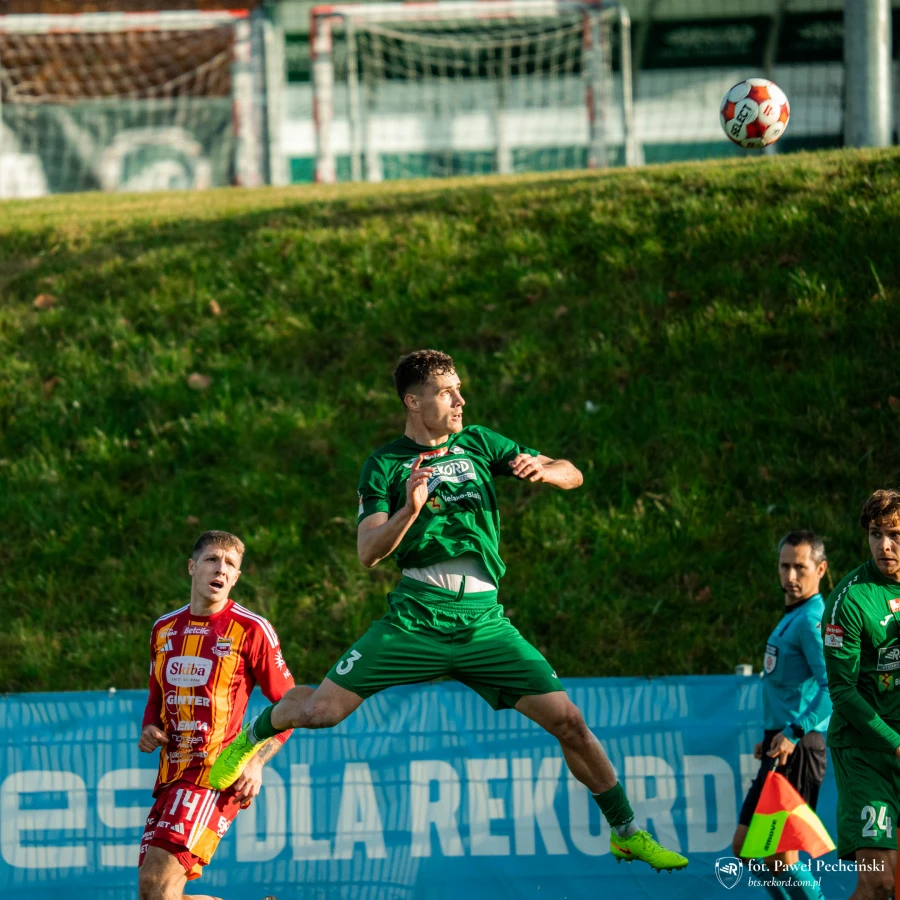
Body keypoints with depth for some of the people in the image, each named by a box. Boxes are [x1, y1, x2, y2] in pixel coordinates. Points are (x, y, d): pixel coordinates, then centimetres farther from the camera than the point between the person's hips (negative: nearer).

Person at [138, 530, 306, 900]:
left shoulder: (251, 630, -3)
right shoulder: (165, 628, 14)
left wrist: (256, 761, -13)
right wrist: (150, 730, 5)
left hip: (217, 774, -7)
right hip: (171, 775, 7)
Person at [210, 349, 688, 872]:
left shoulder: (479, 445, 10)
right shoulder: (385, 466, 3)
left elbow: (573, 476, 10)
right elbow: (368, 553, -6)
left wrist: (544, 469, -13)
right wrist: (410, 510, -23)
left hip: (484, 625, 2)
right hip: (414, 623, -2)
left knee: (567, 720, -8)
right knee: (324, 709, -11)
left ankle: (627, 833, 7)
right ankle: (253, 735, 23)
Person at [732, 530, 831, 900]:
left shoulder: (813, 620, -14)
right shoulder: (791, 618, 18)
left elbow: (834, 686, -27)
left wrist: (794, 733, -31)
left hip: (798, 752, -10)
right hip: (782, 749, 10)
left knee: (779, 854, -10)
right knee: (745, 846, 12)